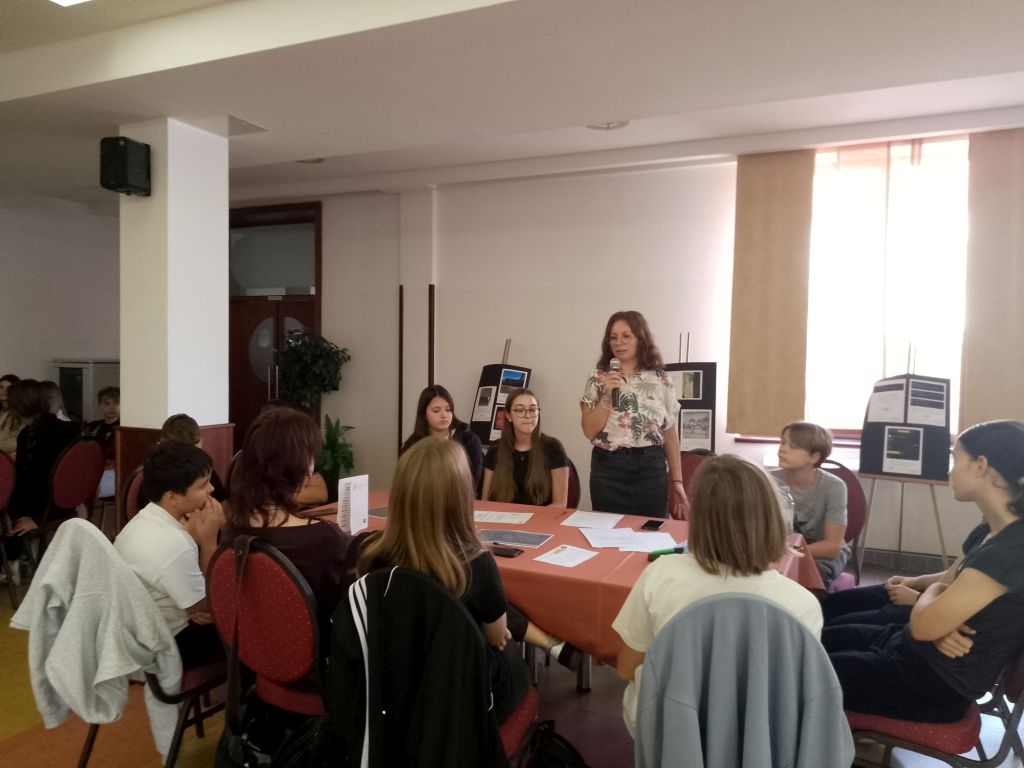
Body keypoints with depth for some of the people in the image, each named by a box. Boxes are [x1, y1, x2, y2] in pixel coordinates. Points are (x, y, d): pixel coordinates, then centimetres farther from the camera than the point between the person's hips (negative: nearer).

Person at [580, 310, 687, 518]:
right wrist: (608, 395, -15)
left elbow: (670, 433, 8)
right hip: (609, 468, 0)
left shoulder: (661, 379, 4)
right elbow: (589, 431, -4)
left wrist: (677, 480, 6)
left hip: (651, 467, 1)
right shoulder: (598, 378, 2)